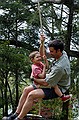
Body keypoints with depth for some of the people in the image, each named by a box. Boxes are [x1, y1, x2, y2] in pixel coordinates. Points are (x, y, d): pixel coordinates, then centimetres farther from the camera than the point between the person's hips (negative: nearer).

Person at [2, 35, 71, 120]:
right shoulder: (63, 53, -4)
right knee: (26, 90, 1)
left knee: (31, 95, -27)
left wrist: (34, 79, -8)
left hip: (57, 89, -10)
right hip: (53, 83, 10)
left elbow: (46, 83, -24)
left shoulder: (59, 67, -32)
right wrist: (42, 43, -9)